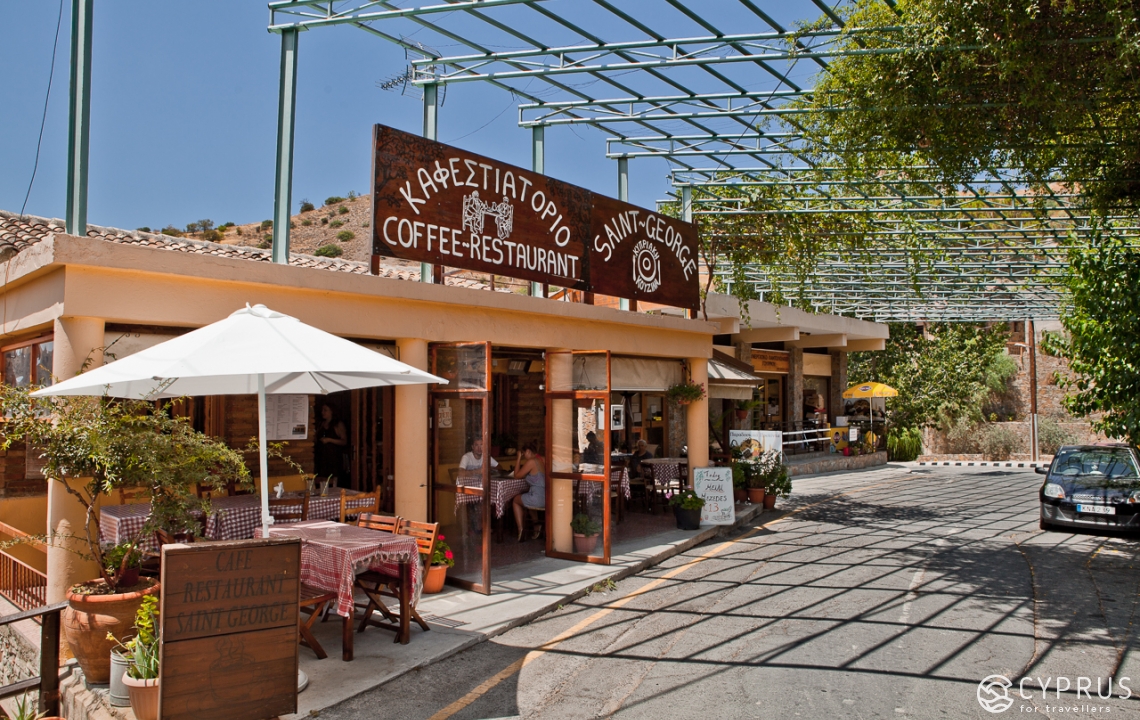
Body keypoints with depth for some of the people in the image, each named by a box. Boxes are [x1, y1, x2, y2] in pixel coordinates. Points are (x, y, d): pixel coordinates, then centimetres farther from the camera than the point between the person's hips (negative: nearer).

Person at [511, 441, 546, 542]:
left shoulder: (531, 462, -13)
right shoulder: (543, 460, 9)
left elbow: (517, 475, -1)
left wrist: (519, 460, 7)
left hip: (538, 498, -7)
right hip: (547, 497, 7)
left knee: (515, 500, 21)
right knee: (524, 499, 34)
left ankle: (521, 530, 19)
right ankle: (536, 525, 24)